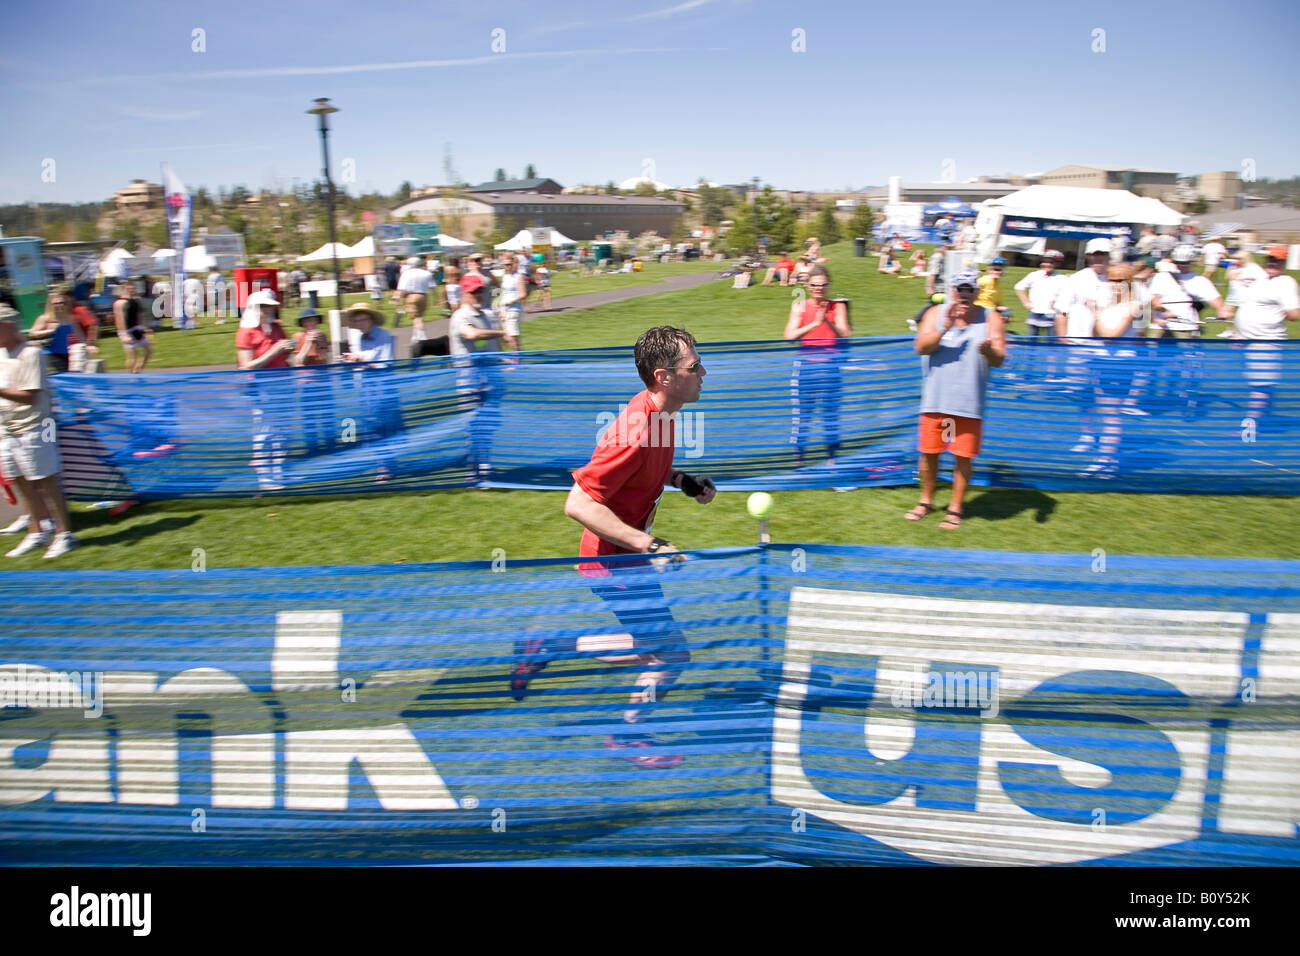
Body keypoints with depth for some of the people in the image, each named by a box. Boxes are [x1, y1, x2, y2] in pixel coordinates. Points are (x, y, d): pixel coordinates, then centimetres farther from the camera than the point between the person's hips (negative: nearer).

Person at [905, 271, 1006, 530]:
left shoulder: (991, 319, 2)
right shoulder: (936, 314, 4)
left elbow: (999, 360, -4)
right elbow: (921, 346, -9)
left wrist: (989, 351, -27)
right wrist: (945, 328, -24)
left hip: (969, 403, -1)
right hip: (935, 400, 1)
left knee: (963, 456, 2)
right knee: (928, 452, 8)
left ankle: (956, 508, 18)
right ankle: (926, 501, 28)